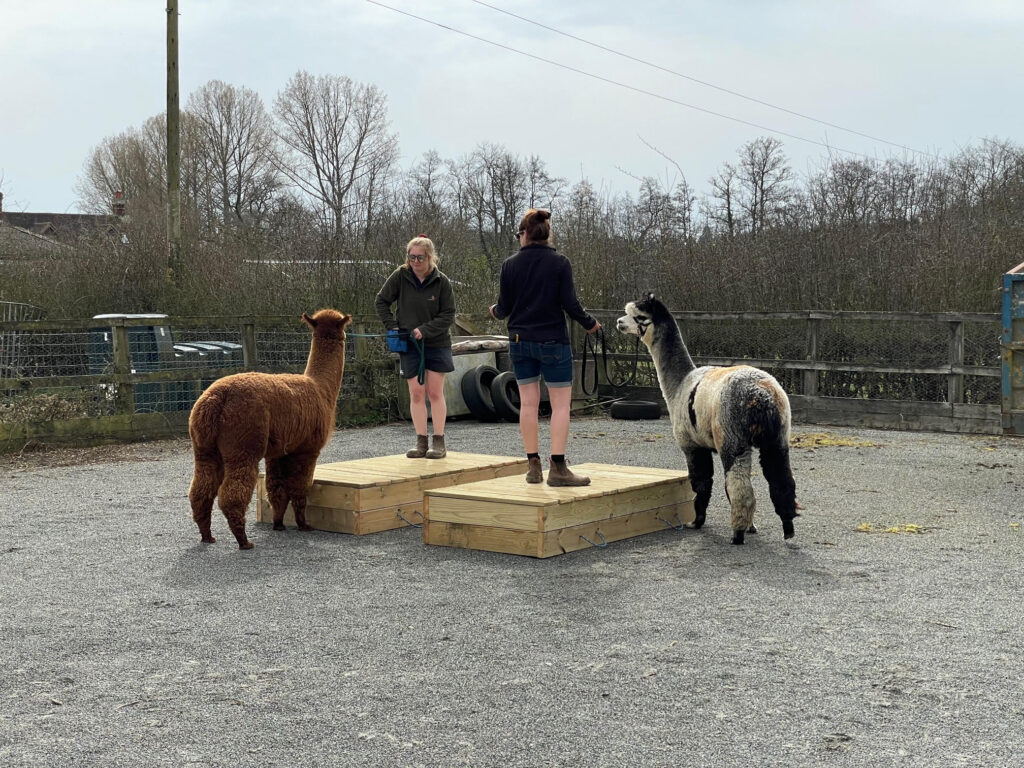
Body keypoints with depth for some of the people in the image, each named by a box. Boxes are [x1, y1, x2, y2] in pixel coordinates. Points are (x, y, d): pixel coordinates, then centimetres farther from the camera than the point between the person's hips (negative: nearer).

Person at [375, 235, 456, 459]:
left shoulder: (441, 281, -9)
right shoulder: (400, 276, -6)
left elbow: (448, 315, -7)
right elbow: (382, 301, 6)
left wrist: (425, 330, -17)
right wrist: (391, 326, -4)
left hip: (436, 344, -1)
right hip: (409, 345, 2)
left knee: (435, 393, 1)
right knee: (416, 394, 2)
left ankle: (439, 442, 8)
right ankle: (421, 442, 9)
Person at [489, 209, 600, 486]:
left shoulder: (510, 264, -1)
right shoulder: (560, 263, -8)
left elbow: (504, 308, 1)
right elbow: (570, 304, -10)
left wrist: (495, 311, 24)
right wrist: (590, 324, 8)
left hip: (520, 341, 3)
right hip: (553, 342, -3)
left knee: (528, 403, 10)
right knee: (561, 403, 1)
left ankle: (533, 466, 14)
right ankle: (558, 468, -5)